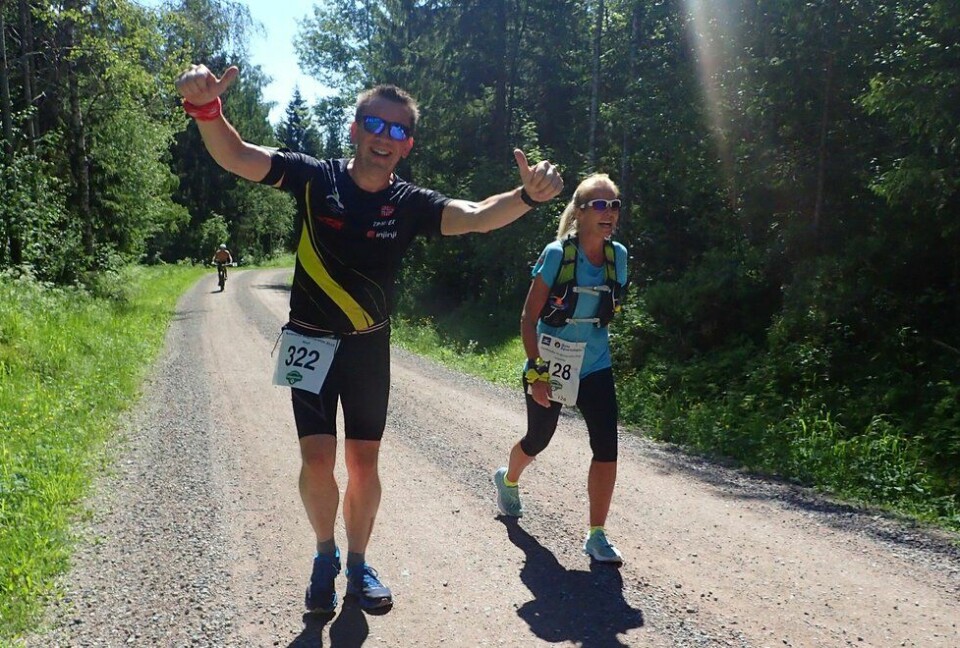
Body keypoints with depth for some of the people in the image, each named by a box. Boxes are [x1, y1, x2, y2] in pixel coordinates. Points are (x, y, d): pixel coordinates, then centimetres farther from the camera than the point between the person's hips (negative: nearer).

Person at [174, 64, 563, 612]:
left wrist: (527, 196, -44)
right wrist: (206, 108, -43)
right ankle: (326, 555, 21)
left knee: (365, 461, 8)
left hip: (370, 346, 2)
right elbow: (237, 157, -22)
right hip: (313, 342, -1)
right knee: (318, 458, -8)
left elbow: (477, 216, -24)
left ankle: (358, 563, 30)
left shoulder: (410, 203, -9)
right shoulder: (315, 179, -11)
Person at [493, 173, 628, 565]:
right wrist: (536, 371, -18)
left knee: (607, 448, -9)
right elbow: (529, 317, -14)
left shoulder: (618, 256, -3)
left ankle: (597, 536, 5)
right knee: (537, 441, 17)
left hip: (594, 367, 3)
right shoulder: (557, 254, -16)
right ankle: (508, 480, 51)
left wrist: (592, 342, 13)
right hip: (550, 366, -3)